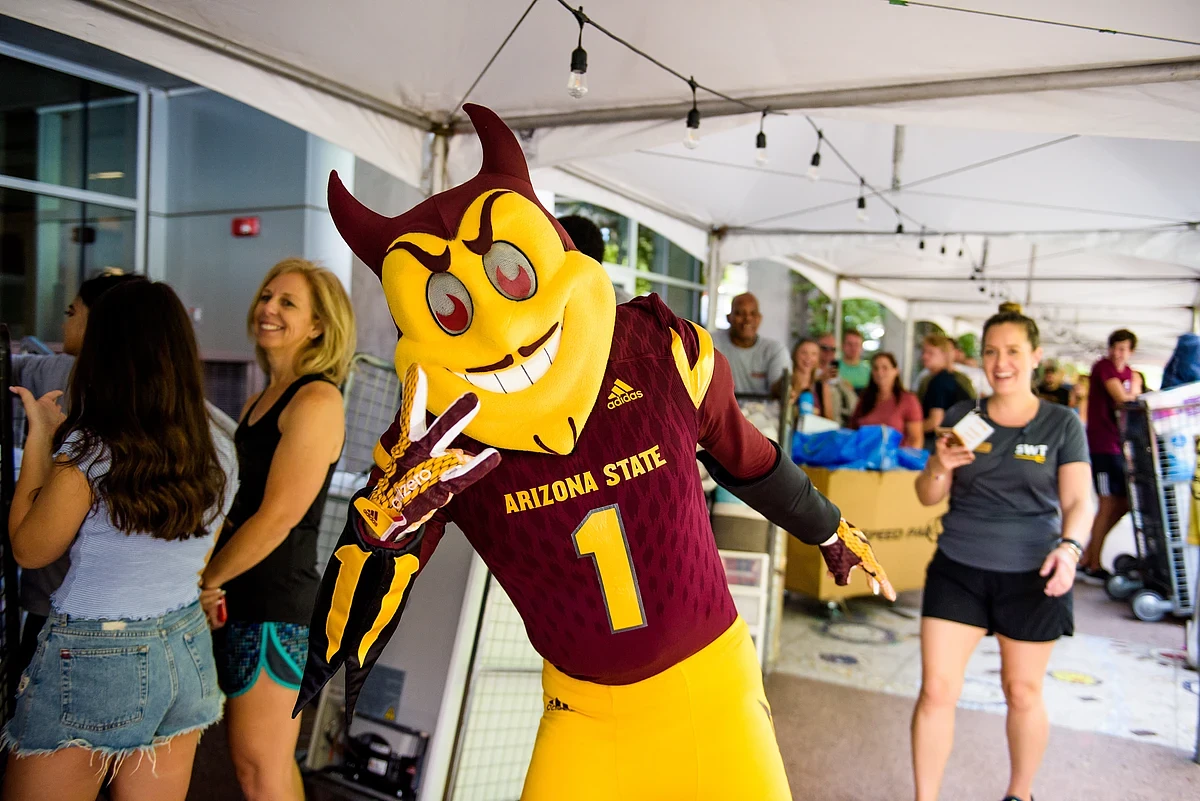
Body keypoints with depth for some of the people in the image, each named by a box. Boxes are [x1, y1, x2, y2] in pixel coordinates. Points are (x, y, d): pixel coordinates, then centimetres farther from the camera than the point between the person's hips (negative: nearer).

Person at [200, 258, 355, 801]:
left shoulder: (317, 400, -16)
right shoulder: (260, 400, 13)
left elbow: (278, 516, -19)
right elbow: (241, 504, 15)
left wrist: (207, 580, -7)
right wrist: (214, 581, 1)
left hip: (275, 603, -9)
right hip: (242, 598, 9)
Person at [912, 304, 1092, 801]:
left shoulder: (1062, 424, 0)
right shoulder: (961, 416, 3)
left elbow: (1079, 501, -5)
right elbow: (928, 497, 5)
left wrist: (1069, 546, -25)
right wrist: (940, 466, -17)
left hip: (1031, 575, -1)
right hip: (958, 569, 1)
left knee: (1023, 692, 13)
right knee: (936, 690, -2)